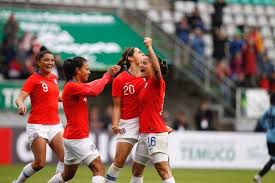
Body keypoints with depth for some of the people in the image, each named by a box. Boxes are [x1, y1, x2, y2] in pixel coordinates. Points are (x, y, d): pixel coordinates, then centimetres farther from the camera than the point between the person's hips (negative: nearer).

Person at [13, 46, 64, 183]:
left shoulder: (53, 78, 11)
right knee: (39, 163, -6)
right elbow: (20, 98, -20)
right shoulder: (33, 79, -8)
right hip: (37, 125, -6)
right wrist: (21, 105, -42)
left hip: (55, 124, 6)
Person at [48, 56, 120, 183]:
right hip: (78, 138, -10)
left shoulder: (77, 86, 12)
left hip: (72, 137, 10)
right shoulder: (71, 86, -17)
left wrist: (109, 75, -1)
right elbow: (94, 91, -30)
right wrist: (107, 76, -17)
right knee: (99, 169, -11)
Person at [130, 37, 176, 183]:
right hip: (144, 133, 10)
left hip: (155, 134, -10)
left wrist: (149, 47, -31)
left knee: (163, 171, -15)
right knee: (136, 170, 18)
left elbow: (157, 68, -31)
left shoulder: (157, 82, -10)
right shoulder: (145, 83, 15)